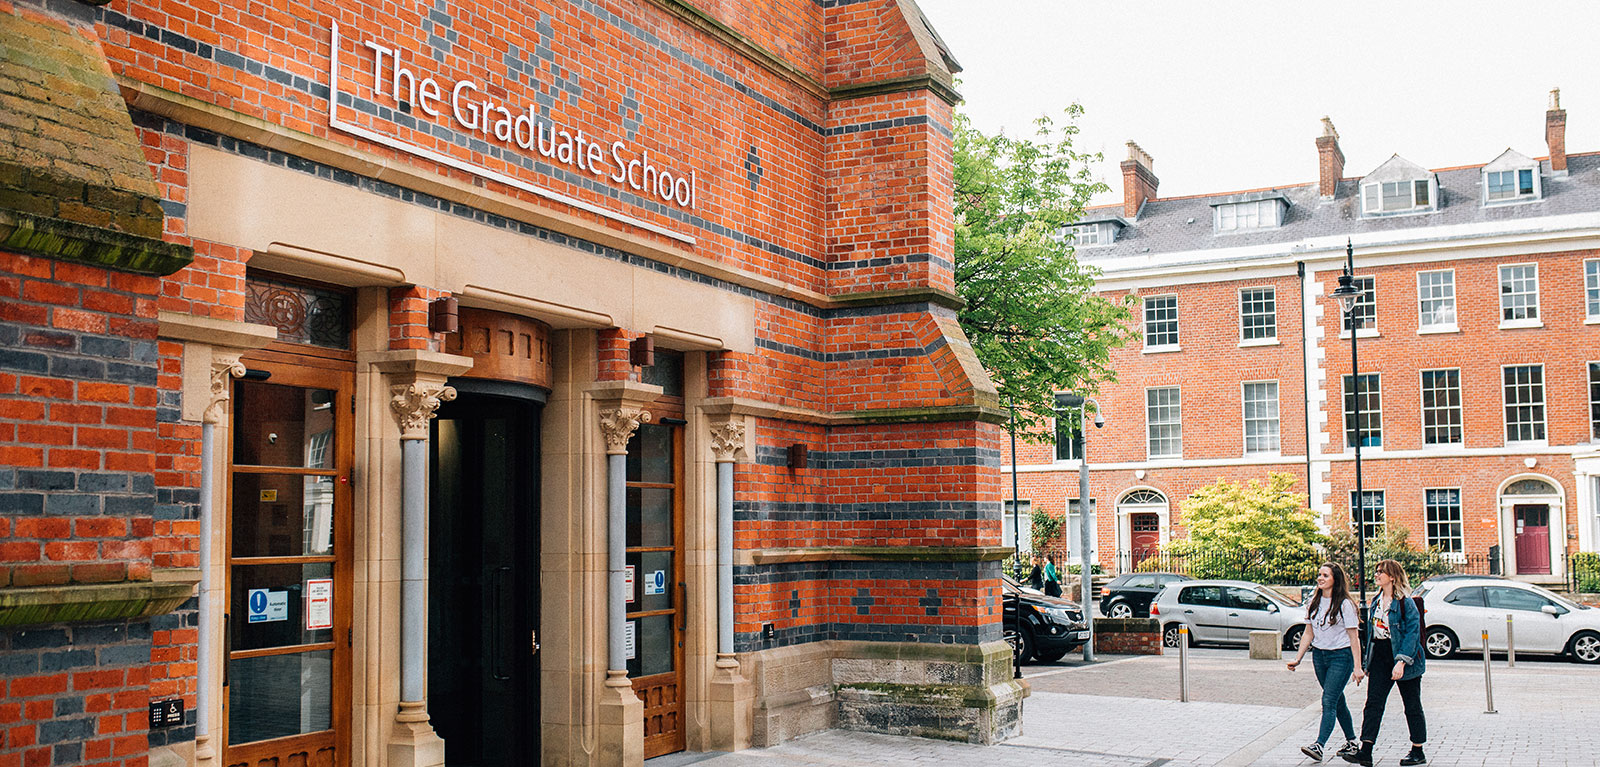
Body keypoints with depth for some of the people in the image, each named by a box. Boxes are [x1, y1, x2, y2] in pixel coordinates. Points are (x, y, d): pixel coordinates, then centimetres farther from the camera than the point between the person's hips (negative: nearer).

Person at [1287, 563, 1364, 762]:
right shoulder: (1313, 603, 8)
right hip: (1319, 655, 6)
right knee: (1337, 701, 14)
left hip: (1341, 656, -6)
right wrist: (1298, 658, 9)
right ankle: (1352, 741, 28)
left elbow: (1353, 637, -10)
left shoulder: (1344, 604, -10)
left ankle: (1319, 746, -19)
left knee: (1328, 701, -13)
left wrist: (1357, 667, -13)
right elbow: (1309, 633, 14)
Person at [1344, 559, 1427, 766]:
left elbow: (1412, 632, -17)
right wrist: (1369, 663, 16)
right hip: (1380, 656, 7)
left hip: (1401, 655, -7)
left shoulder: (1405, 602, -12)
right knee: (1373, 702, -2)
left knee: (1412, 706, 6)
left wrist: (1402, 661, -24)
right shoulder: (1376, 600, 11)